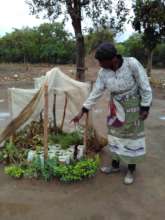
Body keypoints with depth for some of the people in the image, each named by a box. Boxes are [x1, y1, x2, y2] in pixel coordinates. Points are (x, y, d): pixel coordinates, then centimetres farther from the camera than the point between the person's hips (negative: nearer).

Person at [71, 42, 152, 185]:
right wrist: (82, 112, -4)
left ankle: (131, 171, 23)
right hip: (115, 107, 5)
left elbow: (145, 87, -16)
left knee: (132, 137, 5)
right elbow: (95, 93, -4)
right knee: (115, 135, 13)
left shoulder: (132, 64, -25)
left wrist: (145, 108, -13)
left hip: (133, 107, -4)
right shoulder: (103, 72, -11)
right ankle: (115, 165, 32)